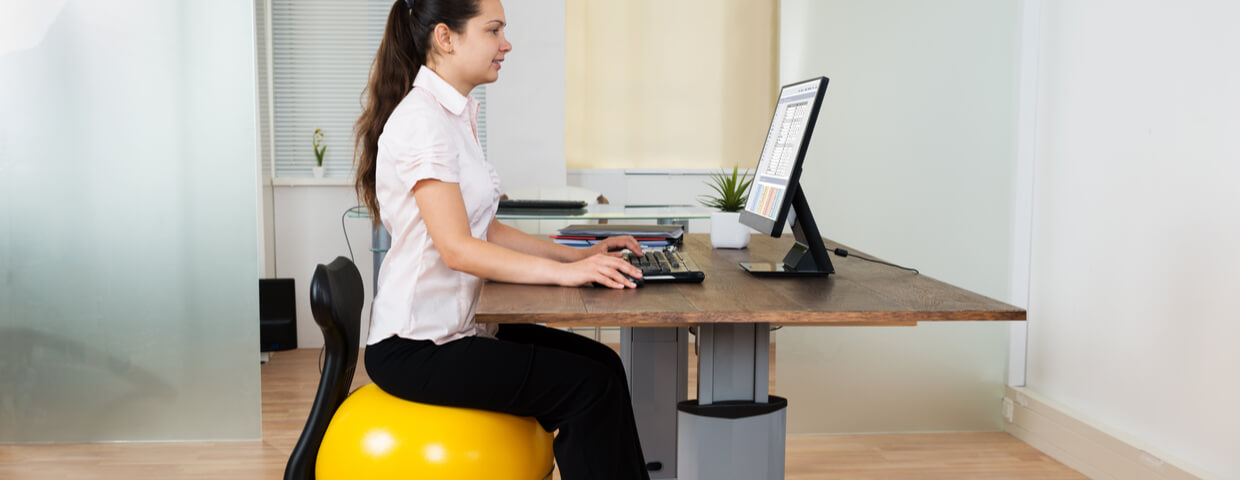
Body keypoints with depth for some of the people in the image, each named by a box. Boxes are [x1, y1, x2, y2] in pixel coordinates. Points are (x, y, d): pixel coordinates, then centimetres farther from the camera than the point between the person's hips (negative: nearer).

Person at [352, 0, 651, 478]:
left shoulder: (457, 114, 14)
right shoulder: (423, 120, -17)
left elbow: (485, 230, 15)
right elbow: (456, 248, -24)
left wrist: (579, 255, 7)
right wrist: (563, 272, -28)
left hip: (459, 327, 10)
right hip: (415, 349, -9)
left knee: (602, 363, 3)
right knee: (590, 388, -16)